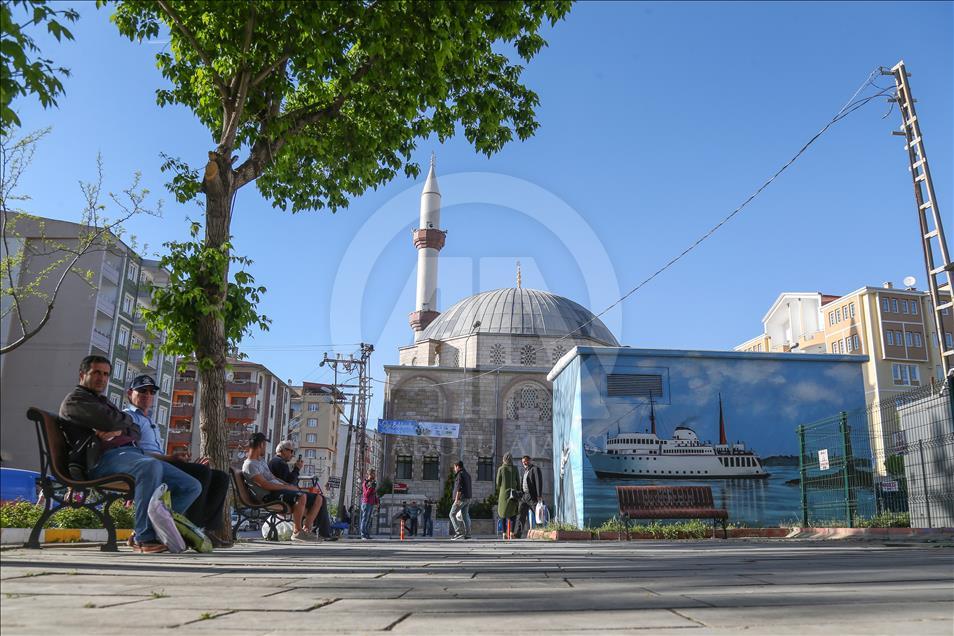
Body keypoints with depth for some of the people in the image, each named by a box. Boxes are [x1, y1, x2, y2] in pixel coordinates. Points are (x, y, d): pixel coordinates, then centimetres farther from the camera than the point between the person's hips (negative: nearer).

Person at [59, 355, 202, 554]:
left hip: (132, 452, 9)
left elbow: (135, 431, 21)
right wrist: (126, 419, 13)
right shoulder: (75, 399, 10)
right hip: (105, 457, -8)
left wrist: (119, 431, -2)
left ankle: (143, 533, -7)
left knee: (191, 486, -5)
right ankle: (145, 538, -35)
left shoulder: (104, 402, 36)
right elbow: (110, 421, -10)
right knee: (151, 466, -42)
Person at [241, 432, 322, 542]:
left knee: (317, 499, -1)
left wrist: (289, 486, 9)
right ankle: (297, 532, -22)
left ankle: (306, 529, -11)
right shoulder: (249, 465, -7)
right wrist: (287, 487, -15)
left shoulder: (261, 460, 25)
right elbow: (265, 485, -17)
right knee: (301, 497, -37)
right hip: (269, 496, -10)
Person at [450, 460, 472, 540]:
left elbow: (459, 487, -18)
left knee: (452, 514, -3)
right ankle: (467, 534, 0)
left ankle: (459, 532, -12)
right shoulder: (467, 474, 19)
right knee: (464, 516, 7)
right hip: (468, 498, 9)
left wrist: (456, 499, -20)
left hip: (461, 498, -9)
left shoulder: (460, 474, -10)